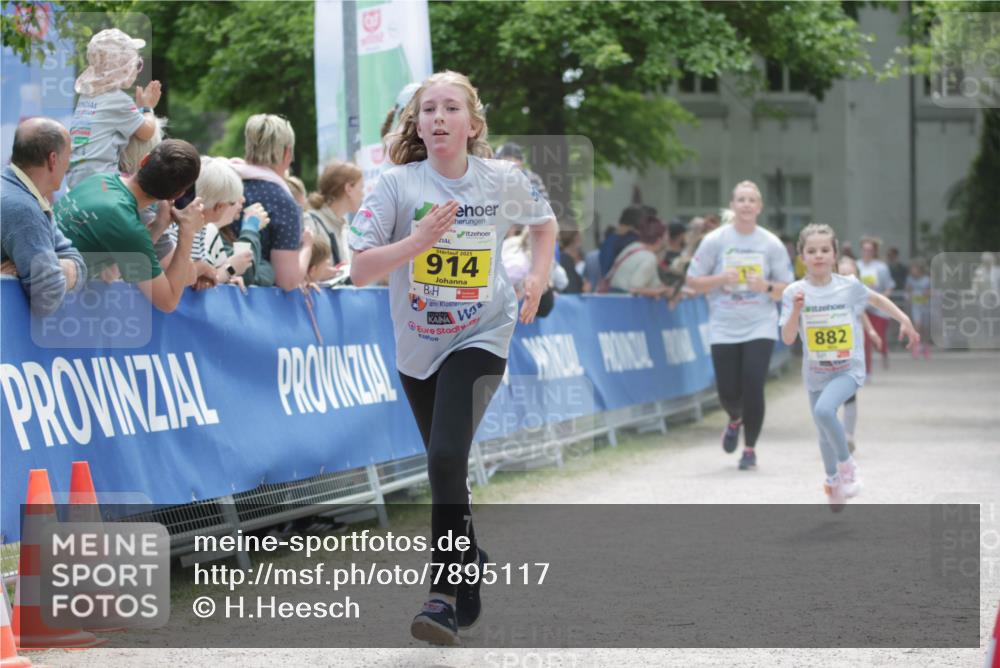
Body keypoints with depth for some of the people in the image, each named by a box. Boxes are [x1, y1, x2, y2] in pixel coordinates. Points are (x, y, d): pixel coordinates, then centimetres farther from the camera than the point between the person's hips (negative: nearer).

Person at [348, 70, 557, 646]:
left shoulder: (503, 180, -7)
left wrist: (539, 277, 1)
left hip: (479, 339, -2)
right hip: (417, 345, 2)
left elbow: (545, 223, 15)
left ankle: (447, 597, -15)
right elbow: (360, 271, -16)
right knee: (446, 468, 14)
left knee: (447, 457, -21)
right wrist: (416, 242, -29)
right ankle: (472, 560, 39)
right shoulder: (397, 185, -10)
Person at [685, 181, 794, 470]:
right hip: (724, 329, 0)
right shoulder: (715, 240, -1)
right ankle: (735, 420, 36)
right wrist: (721, 279, -14)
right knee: (728, 393, -1)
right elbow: (692, 281, 2)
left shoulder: (771, 244, 1)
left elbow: (787, 289, 6)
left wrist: (766, 286, -15)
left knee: (753, 389, -12)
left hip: (760, 327, 0)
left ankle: (750, 449, 7)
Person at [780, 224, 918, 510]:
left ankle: (847, 465, -6)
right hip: (815, 372, 2)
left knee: (824, 410, -29)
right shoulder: (794, 293, -9)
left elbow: (878, 299, 13)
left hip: (848, 369, -2)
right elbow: (788, 338, -13)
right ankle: (833, 480, 41)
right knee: (825, 433, 14)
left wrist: (904, 321, 9)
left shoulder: (849, 286, -8)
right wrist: (796, 310, -28)